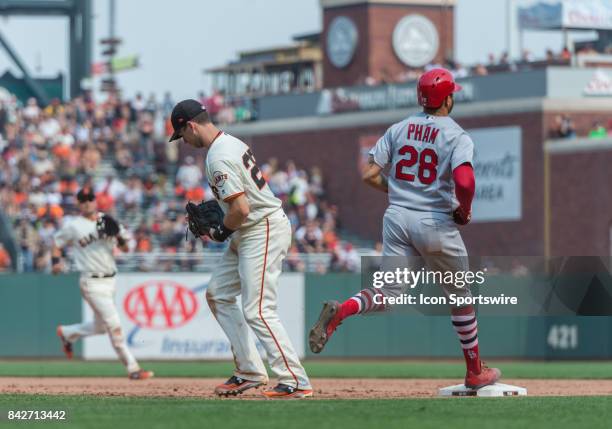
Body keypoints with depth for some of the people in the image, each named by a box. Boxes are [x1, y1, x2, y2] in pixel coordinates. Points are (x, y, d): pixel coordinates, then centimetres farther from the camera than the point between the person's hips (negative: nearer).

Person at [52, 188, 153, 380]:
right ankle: (132, 369, -10)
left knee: (100, 326, 18)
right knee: (114, 326, -12)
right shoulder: (72, 226, -3)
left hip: (109, 281, 6)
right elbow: (57, 242, 10)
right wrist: (56, 261, -8)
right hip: (92, 283, -6)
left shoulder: (106, 221, 8)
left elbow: (125, 248, 5)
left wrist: (117, 234, -15)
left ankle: (66, 333, 43)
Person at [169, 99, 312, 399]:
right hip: (248, 234, 11)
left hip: (263, 231, -11)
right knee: (218, 294, 15)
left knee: (257, 310, -13)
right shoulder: (232, 143, 12)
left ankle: (295, 382, -12)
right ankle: (249, 372, 15)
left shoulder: (219, 158, -20)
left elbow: (241, 209, -26)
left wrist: (221, 232, -8)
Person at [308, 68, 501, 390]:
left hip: (396, 217, 3)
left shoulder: (399, 129, 8)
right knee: (460, 296, 15)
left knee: (389, 293, -1)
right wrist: (464, 212, -4)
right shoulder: (457, 137, -6)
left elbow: (369, 175, 4)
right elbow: (464, 181, -23)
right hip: (436, 222, -3)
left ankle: (340, 311, -32)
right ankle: (475, 373, 23)